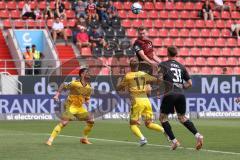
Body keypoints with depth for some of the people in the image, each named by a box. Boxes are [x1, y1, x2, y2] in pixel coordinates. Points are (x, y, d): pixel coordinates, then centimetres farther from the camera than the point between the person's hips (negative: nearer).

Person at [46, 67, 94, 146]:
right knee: (63, 123, -21)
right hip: (70, 106, -7)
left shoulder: (88, 87, 3)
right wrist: (57, 95, -16)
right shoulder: (75, 83, -17)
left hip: (80, 107, 7)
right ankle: (50, 140, -18)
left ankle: (84, 138, 20)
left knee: (91, 121, 3)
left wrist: (87, 100, 4)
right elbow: (63, 86, -9)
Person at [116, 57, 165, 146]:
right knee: (149, 123, 12)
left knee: (133, 124, 4)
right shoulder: (144, 74, 11)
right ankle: (164, 130, -10)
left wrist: (119, 81, 26)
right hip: (146, 100, 4)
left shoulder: (128, 76, 0)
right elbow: (156, 80, 18)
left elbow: (118, 88, 8)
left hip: (137, 101, -4)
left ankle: (142, 138, -20)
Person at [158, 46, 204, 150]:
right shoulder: (181, 66, 18)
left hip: (169, 94, -5)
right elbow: (190, 83, 15)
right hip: (180, 94, 5)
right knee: (182, 117, 18)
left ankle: (174, 140, -1)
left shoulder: (163, 65, 5)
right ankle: (198, 135, 0)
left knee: (163, 117, 10)